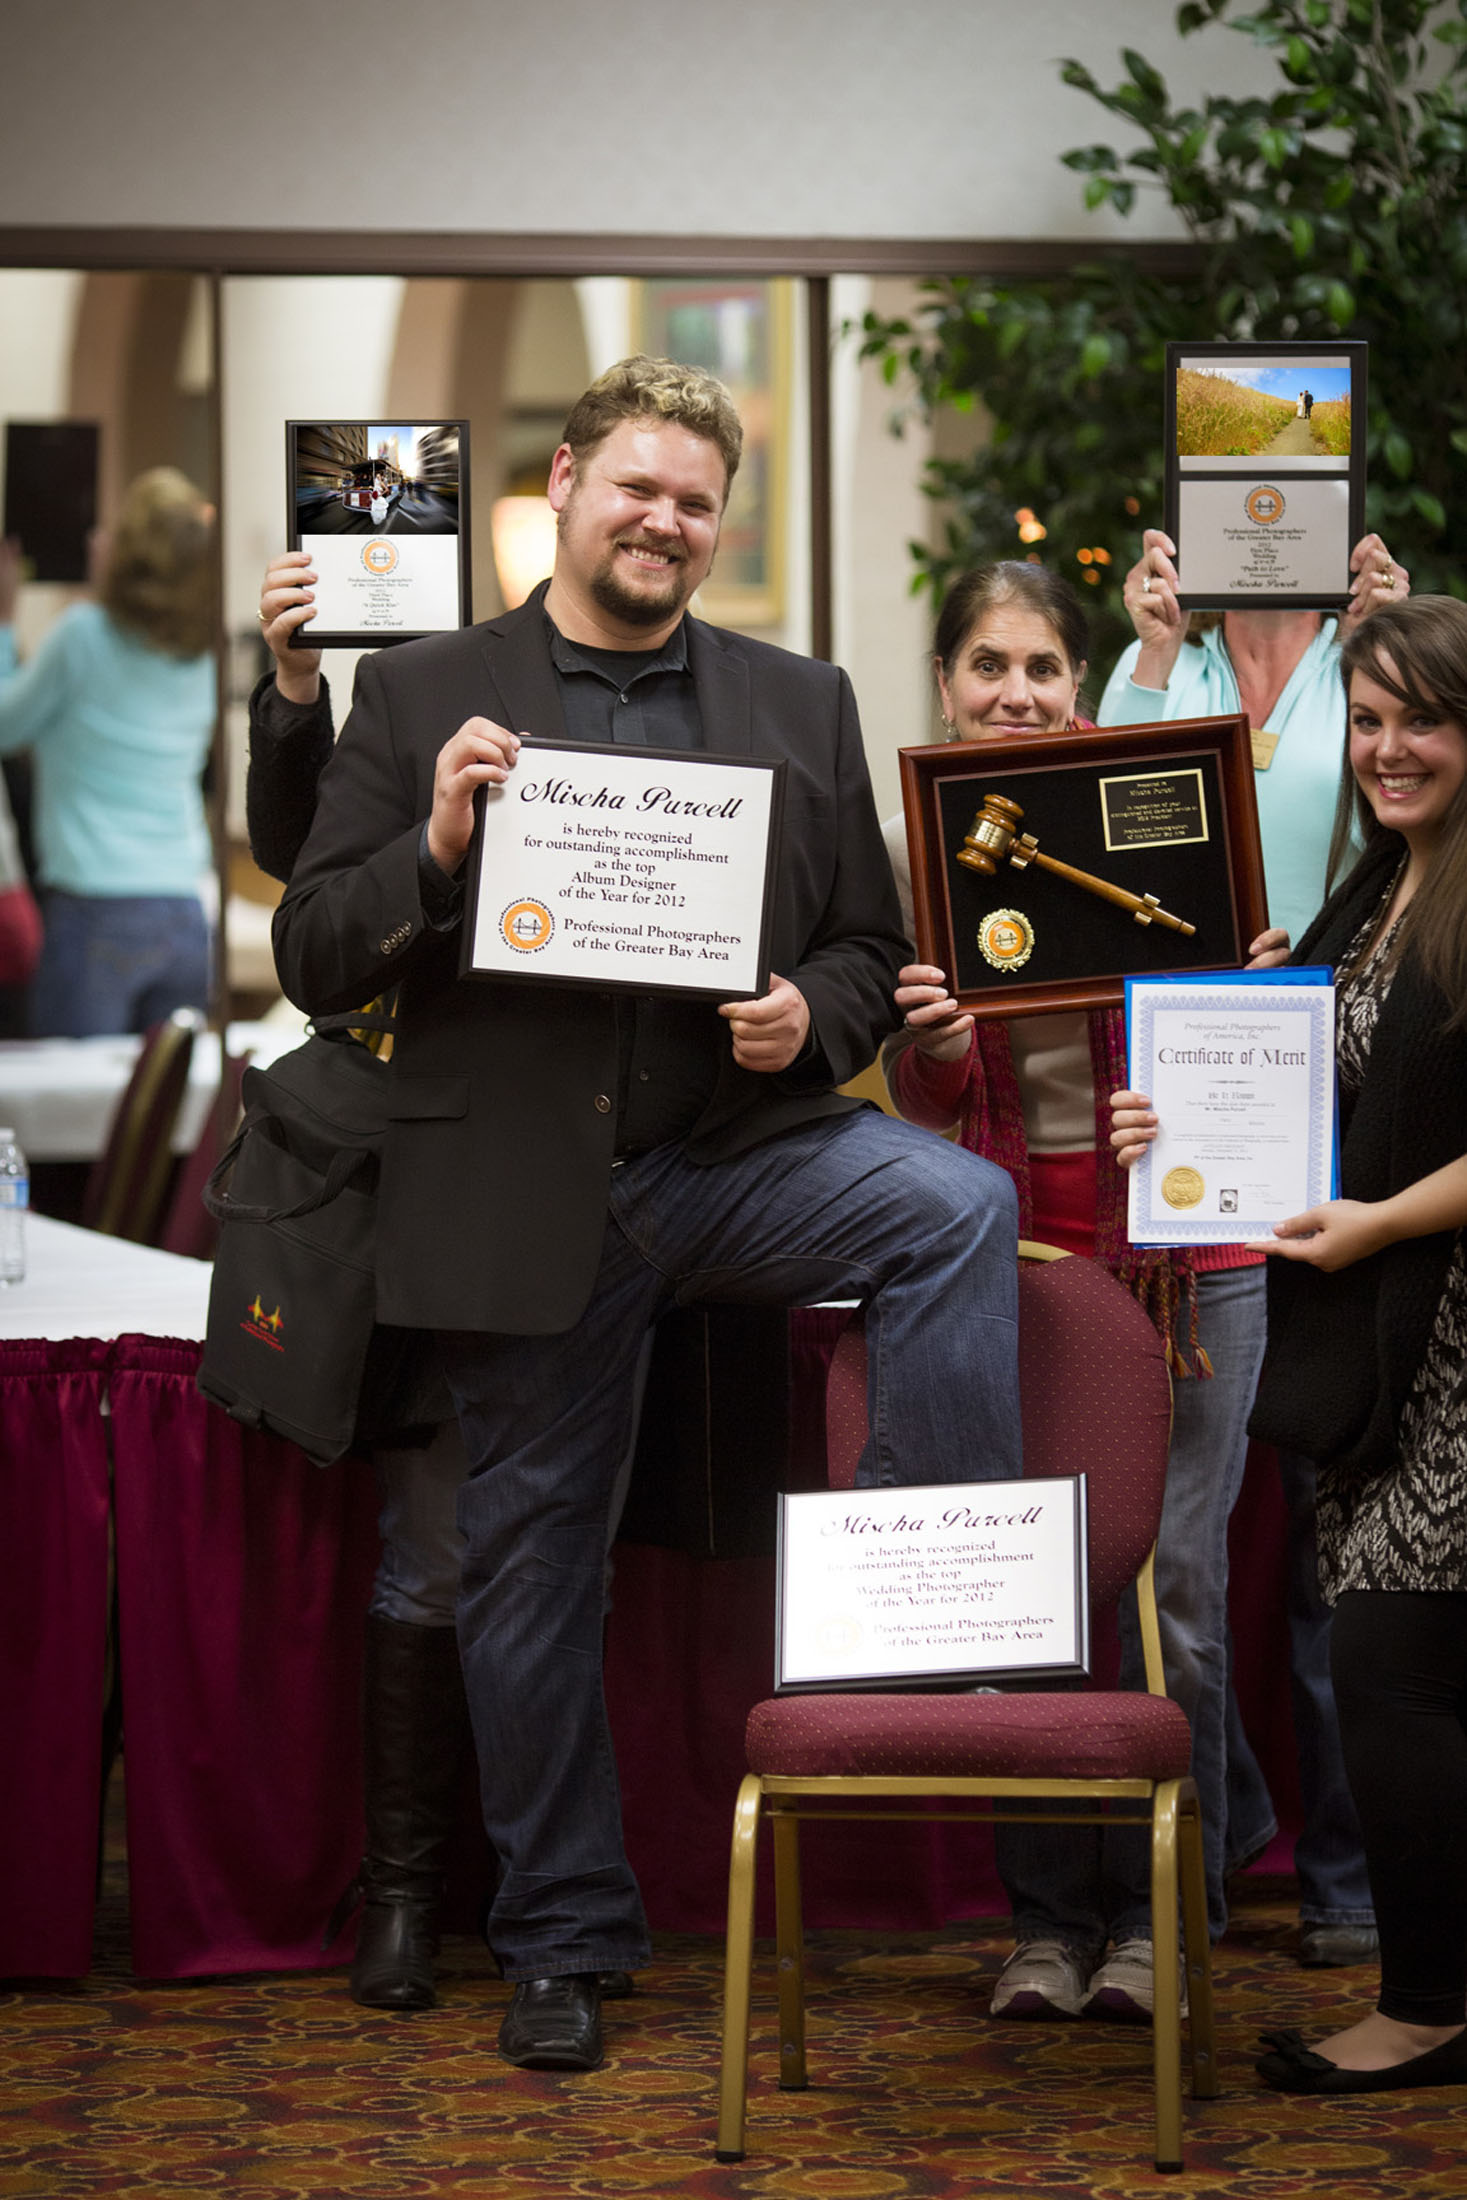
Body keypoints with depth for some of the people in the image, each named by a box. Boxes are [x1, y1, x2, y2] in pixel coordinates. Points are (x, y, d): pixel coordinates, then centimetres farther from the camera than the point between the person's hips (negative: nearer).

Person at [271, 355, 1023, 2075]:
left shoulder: (800, 704, 12)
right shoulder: (422, 696, 5)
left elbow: (871, 949, 14)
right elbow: (312, 961, 2)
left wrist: (811, 1017, -9)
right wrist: (436, 848, -17)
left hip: (745, 1146, 1)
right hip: (523, 1194, -1)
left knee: (960, 1206, -28)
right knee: (530, 1563, 5)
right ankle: (562, 1941, 18)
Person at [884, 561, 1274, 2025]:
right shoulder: (911, 851, 4)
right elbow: (920, 1105, 6)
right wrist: (929, 1043, -16)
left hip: (1183, 1236, -2)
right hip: (1016, 1237, 2)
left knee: (1176, 1579, -1)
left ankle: (1156, 1915, 10)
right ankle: (1048, 1916, 13)